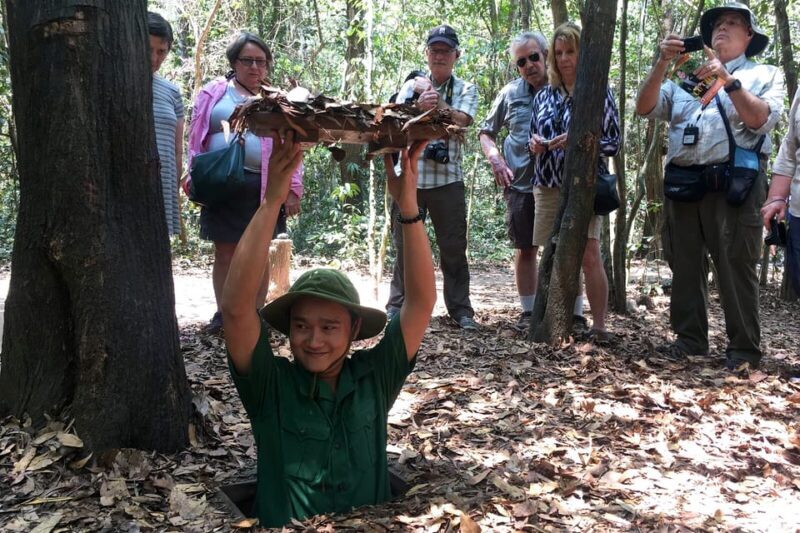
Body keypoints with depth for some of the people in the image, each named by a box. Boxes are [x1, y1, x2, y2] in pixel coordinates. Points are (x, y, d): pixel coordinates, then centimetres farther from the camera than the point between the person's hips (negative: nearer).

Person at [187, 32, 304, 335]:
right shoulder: (213, 93, 10)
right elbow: (198, 139, 9)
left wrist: (293, 190, -2)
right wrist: (195, 178, 0)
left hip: (263, 186, 1)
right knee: (225, 253, 5)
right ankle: (223, 314, 14)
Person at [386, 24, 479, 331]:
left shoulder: (466, 90, 9)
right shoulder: (412, 85, 12)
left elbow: (462, 121, -9)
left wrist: (434, 100, -15)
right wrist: (420, 105, -21)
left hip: (447, 179, -1)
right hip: (409, 176, 1)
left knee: (454, 247, 2)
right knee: (404, 244, 6)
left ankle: (461, 309, 9)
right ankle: (397, 305, 15)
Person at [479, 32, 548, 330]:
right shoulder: (510, 94, 7)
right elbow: (486, 133, 17)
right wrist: (494, 158, -2)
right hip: (520, 184, 3)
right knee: (525, 249, 10)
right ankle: (528, 312, 21)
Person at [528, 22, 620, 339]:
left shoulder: (599, 92, 2)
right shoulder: (544, 96, 14)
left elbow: (613, 143, -2)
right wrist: (535, 143, -3)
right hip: (547, 188, 5)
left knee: (589, 255, -12)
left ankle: (599, 325, -7)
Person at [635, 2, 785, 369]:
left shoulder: (764, 74, 11)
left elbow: (762, 120, -7)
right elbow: (644, 108, 6)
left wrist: (729, 81, -16)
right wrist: (662, 64, -6)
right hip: (682, 183, 4)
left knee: (735, 266, -5)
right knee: (685, 265, 6)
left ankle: (744, 349, 1)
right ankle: (690, 339, 15)